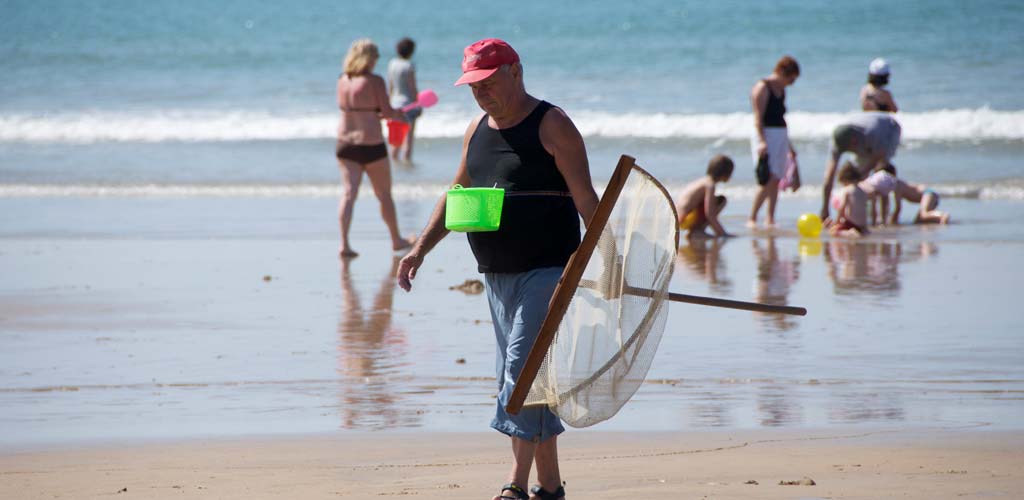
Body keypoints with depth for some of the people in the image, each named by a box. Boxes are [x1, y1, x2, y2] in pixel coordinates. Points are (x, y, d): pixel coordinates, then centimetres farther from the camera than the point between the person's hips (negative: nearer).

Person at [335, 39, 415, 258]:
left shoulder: (343, 81, 6)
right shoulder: (374, 81, -13)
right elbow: (387, 112, -12)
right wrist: (400, 116, 11)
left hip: (345, 144, 4)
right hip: (371, 146, -4)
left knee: (348, 193, 0)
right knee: (384, 195, 12)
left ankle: (344, 244, -15)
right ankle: (397, 240, 28)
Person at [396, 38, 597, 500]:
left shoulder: (551, 125, -6)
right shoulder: (477, 131, 14)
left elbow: (585, 197, -10)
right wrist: (420, 249, 12)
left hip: (547, 270, -8)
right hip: (497, 273, 8)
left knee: (523, 366, -16)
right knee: (519, 375, 8)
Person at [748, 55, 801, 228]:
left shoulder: (781, 90, 16)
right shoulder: (762, 88, -9)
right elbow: (758, 118, -15)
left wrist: (789, 146, 28)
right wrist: (762, 141, -25)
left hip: (781, 137, 8)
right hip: (766, 136, -8)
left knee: (776, 181, 4)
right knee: (768, 180, -16)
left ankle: (770, 219, 6)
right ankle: (752, 218, -11)